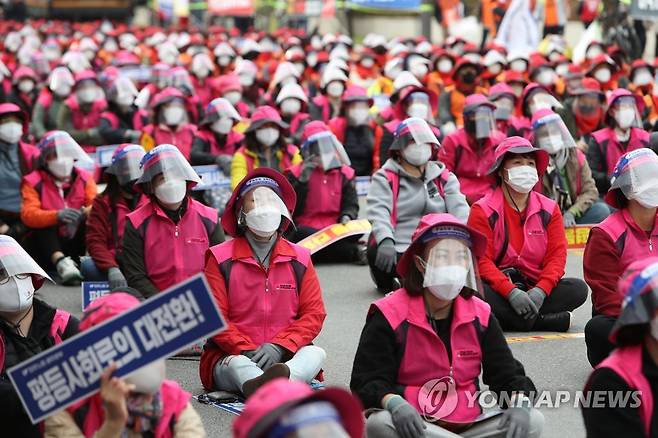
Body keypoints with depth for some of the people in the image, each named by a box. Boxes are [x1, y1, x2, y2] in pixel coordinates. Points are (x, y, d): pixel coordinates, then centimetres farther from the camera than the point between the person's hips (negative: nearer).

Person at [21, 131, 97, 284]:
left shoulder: (84, 178, 4)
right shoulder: (33, 182, -4)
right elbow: (28, 214, -20)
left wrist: (86, 213, -36)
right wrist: (57, 215, -39)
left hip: (77, 244, 2)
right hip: (47, 244, -1)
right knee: (43, 225, -31)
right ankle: (61, 262, -52)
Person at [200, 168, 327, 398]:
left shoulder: (299, 259, 12)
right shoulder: (220, 259, 4)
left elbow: (314, 314, 4)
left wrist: (279, 347, -14)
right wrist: (246, 351, -19)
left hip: (286, 356, 3)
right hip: (230, 356, -2)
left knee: (316, 353, -28)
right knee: (237, 364, -36)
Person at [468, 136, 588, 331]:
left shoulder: (549, 209, 8)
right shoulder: (483, 210, -2)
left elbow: (557, 255, 0)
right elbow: (481, 259, -11)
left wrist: (541, 290, -20)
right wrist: (511, 292, -25)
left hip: (536, 286, 3)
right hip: (498, 289, -3)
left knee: (578, 289, -21)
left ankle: (507, 318, -25)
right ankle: (545, 319, -31)